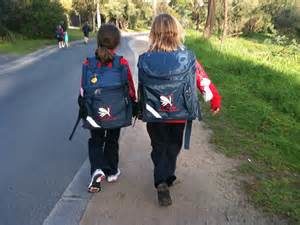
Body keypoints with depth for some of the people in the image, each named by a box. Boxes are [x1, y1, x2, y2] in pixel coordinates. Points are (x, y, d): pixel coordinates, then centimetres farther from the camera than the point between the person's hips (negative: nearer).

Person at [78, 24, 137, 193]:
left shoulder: (88, 64, -7)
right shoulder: (122, 63, -11)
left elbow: (83, 90, 1)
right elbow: (130, 88, -2)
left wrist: (83, 109, 15)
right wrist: (133, 105, 15)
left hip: (94, 113, 0)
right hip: (117, 112, 0)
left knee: (96, 141, 18)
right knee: (112, 141, 19)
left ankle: (97, 170, 0)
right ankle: (112, 172, 32)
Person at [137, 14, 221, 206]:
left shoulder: (144, 61, -12)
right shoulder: (188, 59, -13)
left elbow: (141, 88, 0)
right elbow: (204, 81, -4)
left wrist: (141, 108, 17)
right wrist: (215, 100, 13)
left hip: (154, 115, 0)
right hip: (179, 115, 0)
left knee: (159, 148, 19)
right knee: (173, 147, 23)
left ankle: (161, 182, 5)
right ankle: (167, 178, 33)